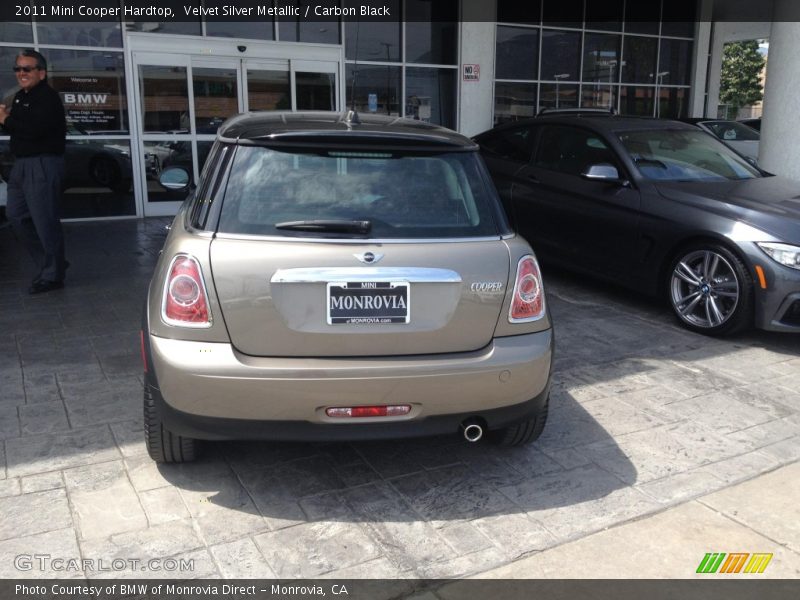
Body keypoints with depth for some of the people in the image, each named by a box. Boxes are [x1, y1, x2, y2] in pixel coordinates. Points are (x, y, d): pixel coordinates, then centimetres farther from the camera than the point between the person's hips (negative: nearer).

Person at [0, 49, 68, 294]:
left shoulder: (48, 97, -12)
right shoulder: (20, 97, 17)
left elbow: (36, 128, -25)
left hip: (43, 165, -10)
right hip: (22, 164, 10)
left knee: (45, 221, -7)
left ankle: (52, 275, 2)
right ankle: (49, 261, 23)